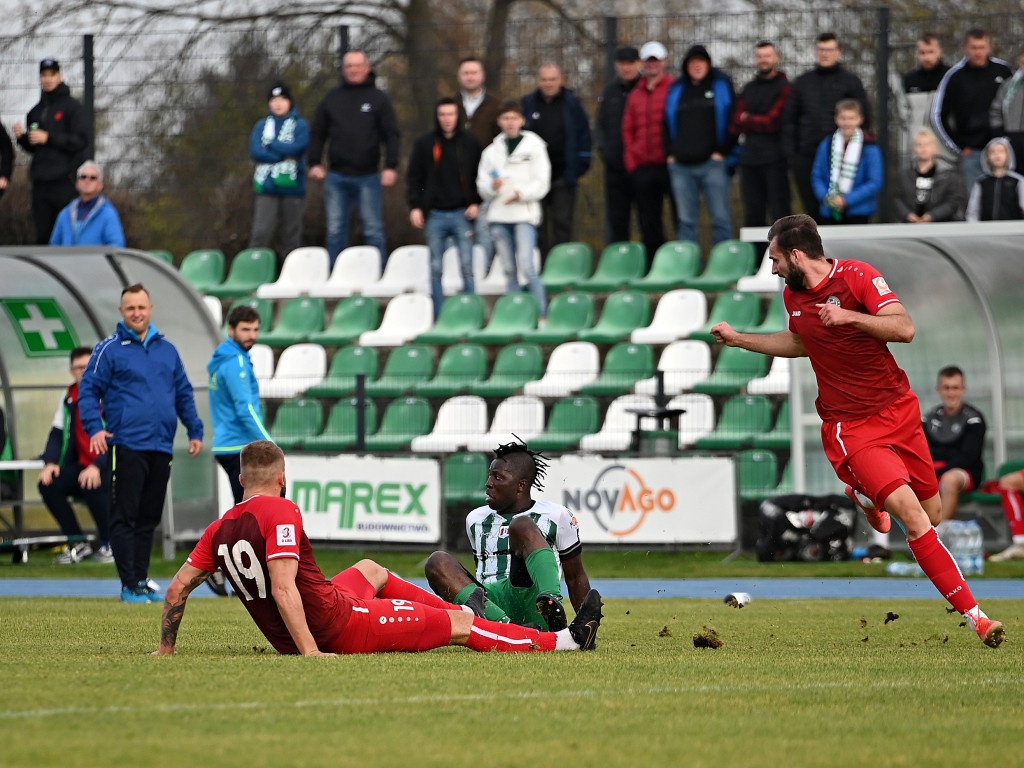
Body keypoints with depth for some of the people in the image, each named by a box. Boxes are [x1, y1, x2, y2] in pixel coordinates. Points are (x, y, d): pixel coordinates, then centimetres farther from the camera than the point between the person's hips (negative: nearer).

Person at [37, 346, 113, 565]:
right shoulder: (69, 398, 11)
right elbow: (57, 433, 10)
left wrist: (98, 466, -29)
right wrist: (50, 462, -9)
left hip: (108, 467, -6)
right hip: (81, 464, 6)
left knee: (92, 487, -36)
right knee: (48, 485, -18)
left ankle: (107, 545, -12)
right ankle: (78, 544, -4)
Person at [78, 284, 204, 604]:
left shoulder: (167, 350, 15)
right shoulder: (109, 349, 0)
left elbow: (184, 394, 21)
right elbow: (88, 391, -4)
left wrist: (195, 431, 14)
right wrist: (95, 428, -18)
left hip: (161, 447, 5)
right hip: (127, 445, -5)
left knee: (149, 519, 9)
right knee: (125, 518, -6)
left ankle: (142, 581, 14)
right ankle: (129, 585, -4)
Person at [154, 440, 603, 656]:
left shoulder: (219, 529, 3)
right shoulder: (280, 512, -18)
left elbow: (178, 588, 2)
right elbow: (283, 589, -28)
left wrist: (166, 649, 13)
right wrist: (311, 652, -29)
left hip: (286, 638, 8)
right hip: (335, 628, -8)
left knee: (370, 569, 35)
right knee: (456, 626, 2)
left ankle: (463, 611, 48)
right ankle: (564, 641, 10)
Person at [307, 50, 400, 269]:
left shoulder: (378, 99, 4)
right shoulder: (332, 99, 11)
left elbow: (391, 134, 0)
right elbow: (317, 133, 14)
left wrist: (391, 166, -10)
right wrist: (314, 163, 2)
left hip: (368, 176, -3)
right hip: (337, 177, 3)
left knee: (373, 230, 0)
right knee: (335, 230, 4)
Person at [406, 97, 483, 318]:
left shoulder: (469, 143, 5)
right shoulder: (425, 143, 5)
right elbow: (413, 176, 7)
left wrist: (475, 202, -2)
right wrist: (415, 206, -1)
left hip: (462, 214, -1)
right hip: (435, 215, 1)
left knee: (467, 267, -5)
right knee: (436, 269, 3)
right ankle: (438, 317, 7)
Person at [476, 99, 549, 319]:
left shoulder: (534, 146, 6)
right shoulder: (491, 151, 15)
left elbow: (542, 183, 1)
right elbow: (481, 186, 12)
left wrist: (521, 193, -14)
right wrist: (492, 186, -10)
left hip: (524, 213, -4)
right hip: (499, 217, 4)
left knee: (526, 265, -17)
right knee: (510, 270, 5)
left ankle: (541, 312, -13)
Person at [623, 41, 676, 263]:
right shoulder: (635, 95, 16)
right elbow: (628, 130, 17)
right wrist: (632, 162, 8)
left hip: (668, 164, -5)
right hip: (643, 168, 5)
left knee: (680, 218, -4)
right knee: (649, 224, 6)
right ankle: (653, 268, 10)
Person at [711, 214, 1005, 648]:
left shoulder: (856, 276, -10)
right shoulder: (793, 296, 4)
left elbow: (905, 329, -20)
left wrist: (849, 316, -30)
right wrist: (740, 340, 24)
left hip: (899, 411, 0)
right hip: (849, 428, 0)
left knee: (933, 513, 11)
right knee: (912, 516, -19)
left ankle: (865, 495, 43)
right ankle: (974, 616, -20)